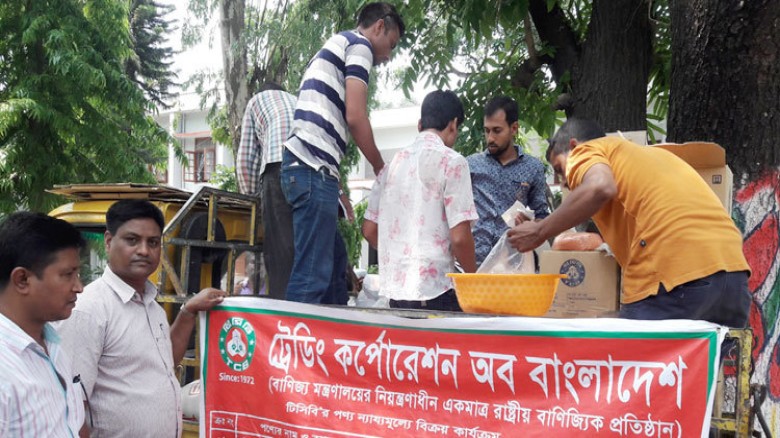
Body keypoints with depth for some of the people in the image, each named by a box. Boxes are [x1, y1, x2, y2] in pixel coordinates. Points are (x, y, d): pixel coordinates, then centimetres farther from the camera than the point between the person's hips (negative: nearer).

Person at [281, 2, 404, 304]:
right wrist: (380, 168, 4)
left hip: (305, 166, 10)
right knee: (312, 272, -11)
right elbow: (355, 116, -10)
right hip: (314, 167, -10)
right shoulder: (358, 44, 2)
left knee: (332, 267, 13)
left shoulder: (333, 47, 31)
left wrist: (339, 193, 26)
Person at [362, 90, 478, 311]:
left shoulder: (393, 163, 12)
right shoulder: (452, 162, -6)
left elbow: (369, 230, 14)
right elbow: (459, 237, -12)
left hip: (393, 287, 6)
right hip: (434, 290, -6)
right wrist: (473, 276, 5)